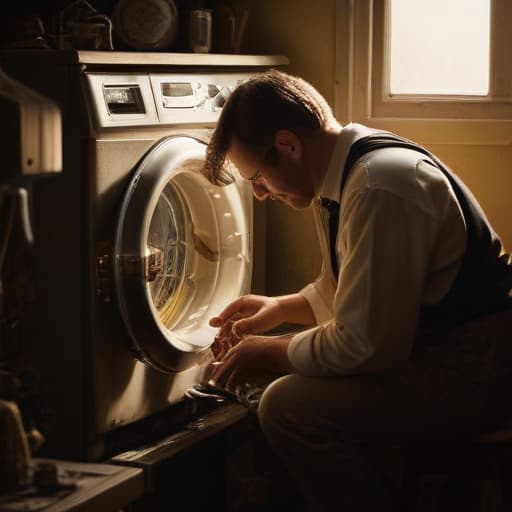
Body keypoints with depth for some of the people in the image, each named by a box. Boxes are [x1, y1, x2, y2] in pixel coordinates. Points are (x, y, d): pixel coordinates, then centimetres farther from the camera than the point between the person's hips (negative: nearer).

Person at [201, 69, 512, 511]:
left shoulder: (379, 189, -25)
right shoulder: (344, 170, 7)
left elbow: (365, 345, -24)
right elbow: (348, 290, 23)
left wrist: (271, 355, -10)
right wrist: (280, 308, 9)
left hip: (473, 371, -10)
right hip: (422, 342, 10)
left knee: (289, 406, -22)